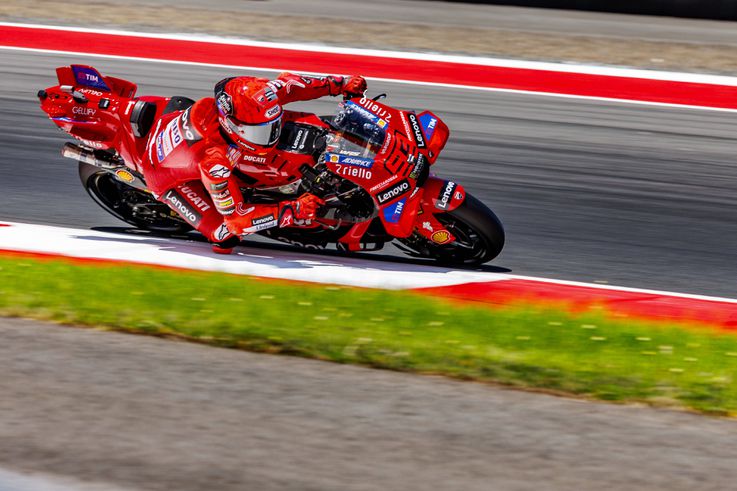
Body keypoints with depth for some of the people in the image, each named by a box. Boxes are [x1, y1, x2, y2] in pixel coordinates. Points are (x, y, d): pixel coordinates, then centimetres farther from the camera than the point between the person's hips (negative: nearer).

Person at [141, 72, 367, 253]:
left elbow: (286, 82, -9)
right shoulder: (213, 161, -45)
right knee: (225, 234, -17)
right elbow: (236, 217, -36)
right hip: (168, 175, -7)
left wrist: (340, 84, -13)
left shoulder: (245, 91, -30)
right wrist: (292, 211, -40)